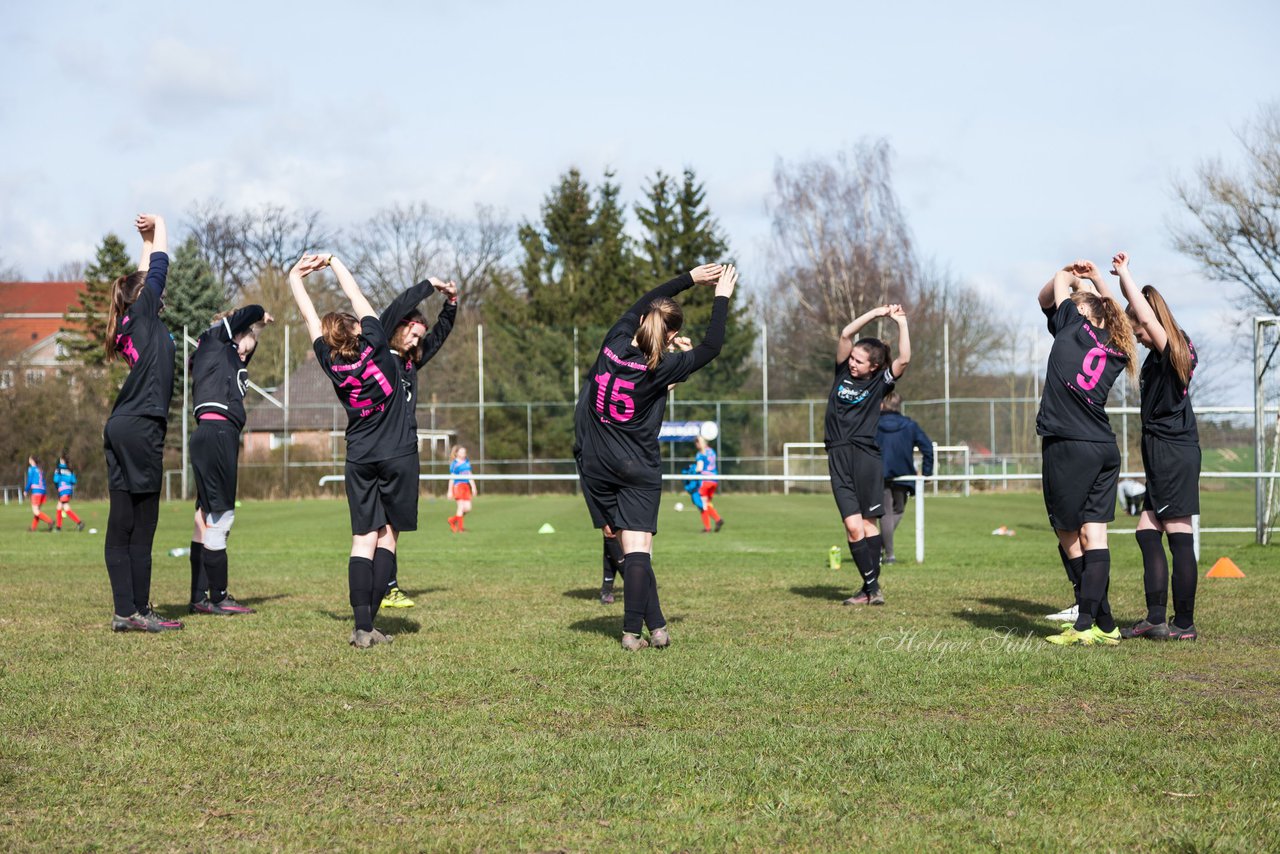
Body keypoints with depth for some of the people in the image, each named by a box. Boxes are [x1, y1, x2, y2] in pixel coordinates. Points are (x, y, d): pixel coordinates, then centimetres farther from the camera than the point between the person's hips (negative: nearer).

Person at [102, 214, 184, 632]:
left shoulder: (131, 324, 18)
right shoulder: (143, 311, -1)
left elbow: (149, 271, 34)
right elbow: (160, 264, 5)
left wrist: (147, 240, 41)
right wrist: (159, 226, 20)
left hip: (121, 429, 9)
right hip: (141, 427, -9)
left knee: (121, 526, 6)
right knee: (141, 525, -7)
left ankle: (125, 610, 7)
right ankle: (137, 611, -7)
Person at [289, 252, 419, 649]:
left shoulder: (331, 364, -2)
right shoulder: (375, 346, -8)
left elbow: (310, 316, 9)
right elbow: (357, 296, 2)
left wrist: (296, 276, 22)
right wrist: (332, 261, 15)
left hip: (359, 459, 2)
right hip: (398, 455, -2)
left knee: (364, 539, 3)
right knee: (387, 536, 2)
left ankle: (361, 626, -10)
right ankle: (368, 621, -4)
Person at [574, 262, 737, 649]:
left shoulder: (613, 344, -4)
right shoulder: (661, 369, -14)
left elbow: (643, 303, 13)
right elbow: (711, 347, -2)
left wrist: (690, 278, 19)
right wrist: (721, 297, 8)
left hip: (595, 466, 4)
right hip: (639, 470, -4)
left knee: (620, 544, 8)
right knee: (637, 549, -4)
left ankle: (655, 626, 5)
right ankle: (633, 631, -12)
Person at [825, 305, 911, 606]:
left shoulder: (879, 382, 5)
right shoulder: (843, 372, 13)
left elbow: (904, 360, -11)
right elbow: (845, 335, 2)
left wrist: (901, 322, -8)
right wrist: (877, 313, -1)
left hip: (866, 456, -2)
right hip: (839, 457, 2)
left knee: (868, 523, -3)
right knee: (853, 525, -7)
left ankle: (871, 587, 1)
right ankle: (872, 587, -6)